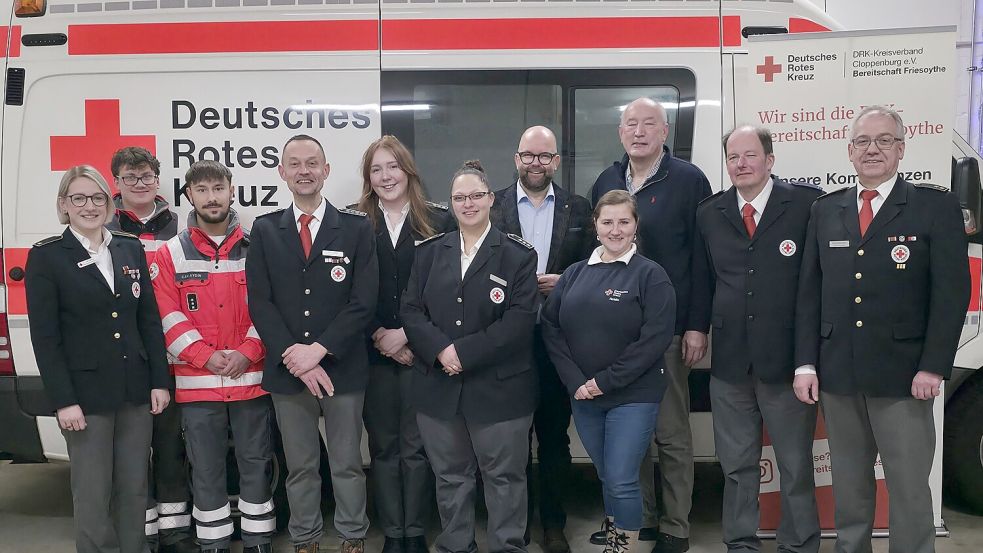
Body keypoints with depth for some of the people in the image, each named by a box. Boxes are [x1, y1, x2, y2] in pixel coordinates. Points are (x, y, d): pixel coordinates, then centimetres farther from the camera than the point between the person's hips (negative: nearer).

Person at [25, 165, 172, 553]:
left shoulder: (131, 248, 8)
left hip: (135, 390, 4)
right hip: (85, 394, -4)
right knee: (93, 494, 5)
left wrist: (160, 380, 3)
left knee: (134, 488, 12)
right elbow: (44, 337, -7)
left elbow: (150, 320, 8)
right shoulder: (46, 257, -3)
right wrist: (63, 400, -12)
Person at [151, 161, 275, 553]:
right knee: (207, 469, 10)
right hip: (196, 383, 0)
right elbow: (170, 317, -3)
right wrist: (207, 357, -13)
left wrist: (247, 352, -12)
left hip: (251, 377, 0)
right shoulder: (171, 254, 3)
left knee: (256, 462, 10)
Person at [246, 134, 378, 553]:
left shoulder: (357, 228, 0)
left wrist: (318, 349, -15)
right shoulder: (264, 230, 6)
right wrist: (295, 358, -12)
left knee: (347, 464, 9)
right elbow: (260, 302, -1)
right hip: (287, 371, 2)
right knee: (299, 467, 12)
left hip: (342, 368, -1)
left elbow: (363, 302, -7)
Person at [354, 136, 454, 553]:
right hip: (373, 354, 1)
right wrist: (379, 337, -8)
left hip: (421, 351, -1)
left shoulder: (439, 222, 2)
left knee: (417, 448, 5)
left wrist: (408, 334, -9)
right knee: (383, 448, 8)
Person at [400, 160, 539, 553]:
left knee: (503, 476, 8)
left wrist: (465, 352, -19)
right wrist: (440, 350, -16)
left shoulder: (518, 254, -3)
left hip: (498, 387, -3)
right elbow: (411, 309, 1)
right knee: (450, 476, 15)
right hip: (439, 385, 3)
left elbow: (520, 319, -13)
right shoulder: (430, 252, 8)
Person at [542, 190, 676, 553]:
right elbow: (551, 327, 2)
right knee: (606, 478, 15)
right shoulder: (575, 273, 7)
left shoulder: (651, 275, -6)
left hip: (633, 395, -4)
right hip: (583, 396, 4)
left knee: (622, 481, -4)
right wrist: (575, 381, -9)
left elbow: (656, 338, -15)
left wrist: (606, 381, -16)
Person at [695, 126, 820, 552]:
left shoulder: (807, 204, -5)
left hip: (787, 357, -3)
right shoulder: (709, 213, 8)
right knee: (736, 465, 14)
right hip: (729, 358, 4)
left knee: (796, 465, 9)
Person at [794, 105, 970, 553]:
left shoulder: (935, 205, 0)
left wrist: (933, 367, -12)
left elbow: (952, 291, -6)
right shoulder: (826, 210, 10)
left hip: (903, 376, -3)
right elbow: (809, 292, 8)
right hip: (837, 375, 4)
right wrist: (805, 364, 2)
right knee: (848, 485, 14)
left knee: (909, 488, 4)